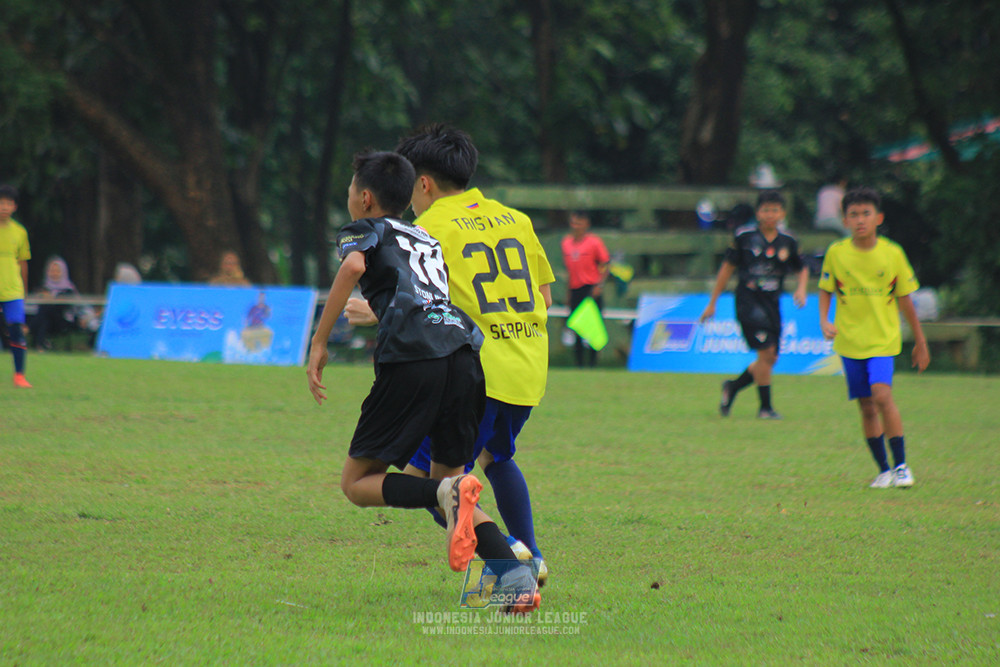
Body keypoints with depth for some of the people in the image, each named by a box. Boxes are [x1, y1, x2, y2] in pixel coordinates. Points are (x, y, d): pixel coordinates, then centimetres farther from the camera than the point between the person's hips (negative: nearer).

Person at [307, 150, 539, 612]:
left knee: (357, 483, 5)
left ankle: (450, 491, -24)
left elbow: (353, 265, -8)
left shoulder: (365, 230, 15)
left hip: (412, 357, -6)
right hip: (464, 350, 6)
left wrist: (319, 343, -6)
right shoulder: (426, 238, 33)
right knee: (444, 481, 15)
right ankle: (515, 572, -10)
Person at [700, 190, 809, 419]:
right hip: (748, 300, -5)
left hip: (772, 303, 5)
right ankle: (765, 407, -5)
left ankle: (733, 387, 29)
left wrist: (801, 288, 0)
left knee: (770, 360, 5)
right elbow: (727, 268, 4)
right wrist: (712, 303, 6)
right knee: (766, 350, -17)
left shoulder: (788, 242, 5)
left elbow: (802, 269, 22)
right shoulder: (744, 236, -3)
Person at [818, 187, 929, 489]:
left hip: (883, 339, -2)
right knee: (867, 407, 4)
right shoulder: (836, 253, -2)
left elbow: (904, 299, 6)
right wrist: (824, 320, -9)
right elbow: (826, 290, 10)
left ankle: (901, 465, -12)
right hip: (849, 340, 2)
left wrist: (920, 342, 11)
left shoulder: (892, 253, -3)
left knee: (881, 394, -21)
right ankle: (883, 470, 18)